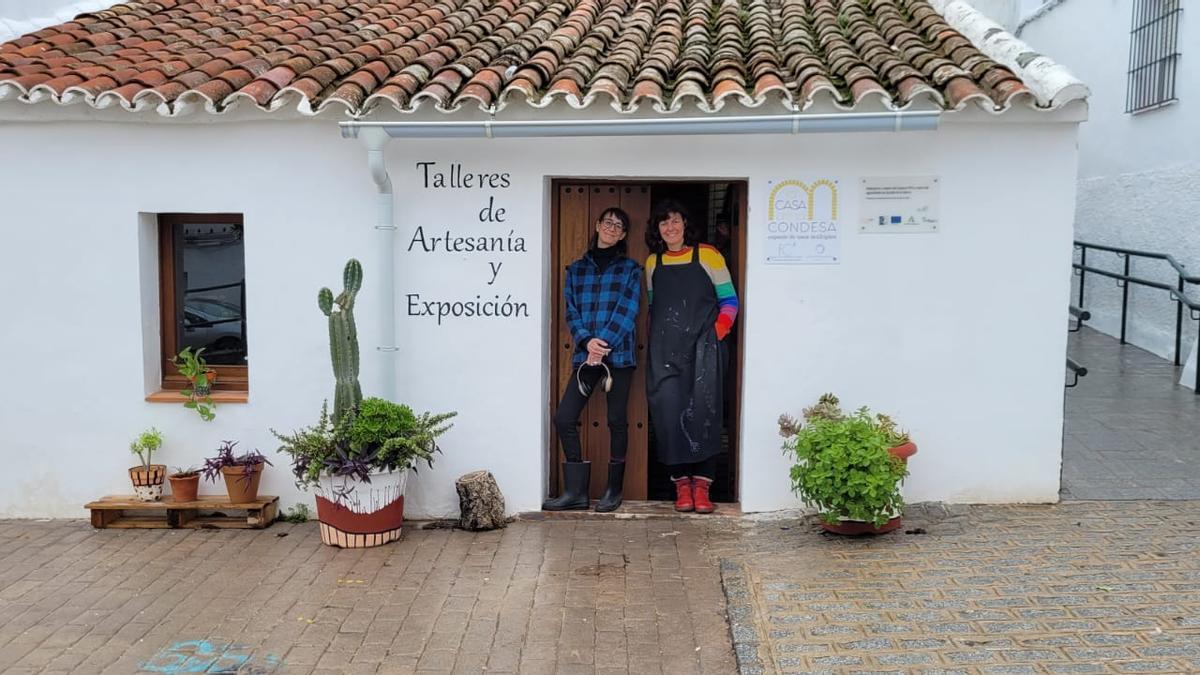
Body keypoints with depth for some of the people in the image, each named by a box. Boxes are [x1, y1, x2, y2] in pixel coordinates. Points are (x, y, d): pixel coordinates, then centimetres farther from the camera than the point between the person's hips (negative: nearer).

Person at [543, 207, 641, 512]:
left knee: (617, 421, 4)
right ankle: (576, 491, 6)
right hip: (585, 355, 3)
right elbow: (572, 312, 6)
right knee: (564, 418, -4)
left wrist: (604, 343, -16)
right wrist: (587, 340, -12)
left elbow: (627, 312, -5)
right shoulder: (576, 269, 13)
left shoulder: (630, 269, 5)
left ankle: (614, 490, 16)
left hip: (619, 354, -2)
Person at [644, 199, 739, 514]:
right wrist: (658, 340, 10)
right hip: (665, 351, 3)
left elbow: (729, 300, 4)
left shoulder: (707, 255, 3)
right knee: (669, 413, -3)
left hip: (703, 348, -3)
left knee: (704, 412, -6)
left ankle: (701, 487, 0)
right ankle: (681, 486, 6)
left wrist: (717, 334, -6)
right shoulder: (652, 262, 13)